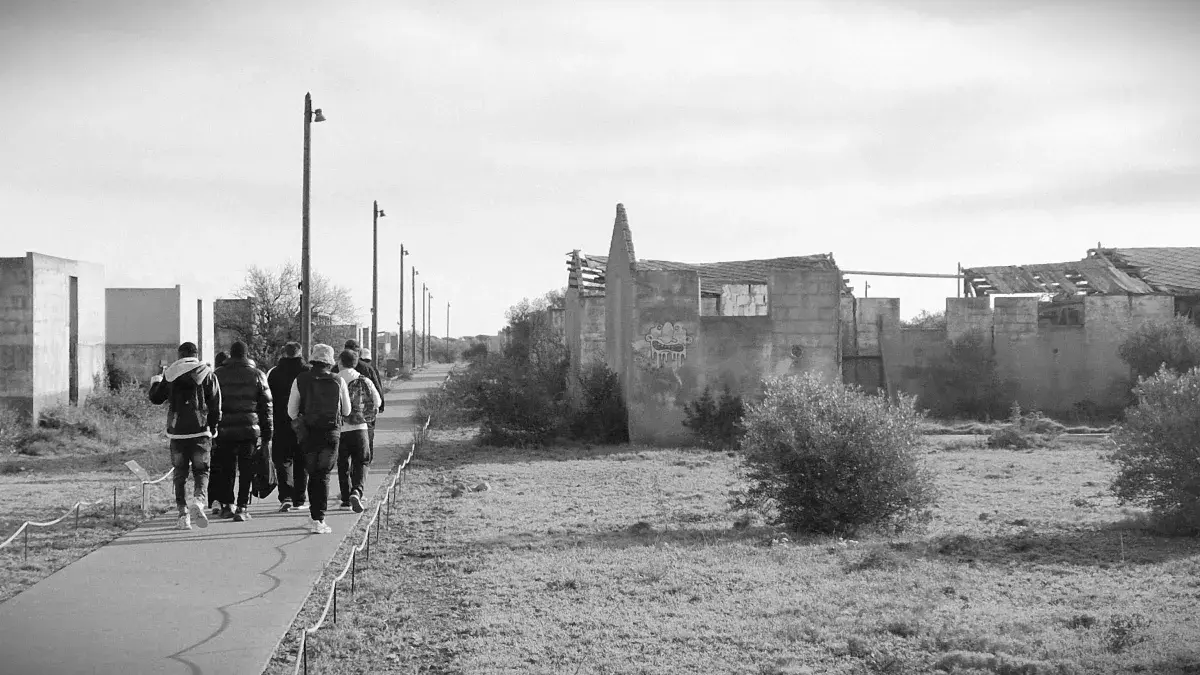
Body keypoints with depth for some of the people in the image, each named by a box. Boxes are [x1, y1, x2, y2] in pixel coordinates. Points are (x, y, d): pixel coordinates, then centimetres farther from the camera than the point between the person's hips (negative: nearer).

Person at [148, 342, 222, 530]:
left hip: (177, 432, 1)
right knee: (201, 471, 6)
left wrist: (156, 380, 31)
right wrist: (212, 429, 10)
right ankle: (198, 500, -22)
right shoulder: (207, 374, 2)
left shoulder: (170, 374, 4)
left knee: (180, 474, 9)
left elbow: (155, 398, 13)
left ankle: (183, 515, 4)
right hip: (200, 432, -1)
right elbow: (216, 407, -1)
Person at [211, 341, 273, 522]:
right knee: (246, 471, 3)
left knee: (226, 468, 15)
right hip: (250, 431, -1)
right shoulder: (257, 375, 2)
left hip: (225, 430, 1)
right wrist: (267, 435, 6)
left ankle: (226, 505, 16)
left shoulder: (218, 374, 4)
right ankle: (242, 508, -2)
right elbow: (266, 407, 2)